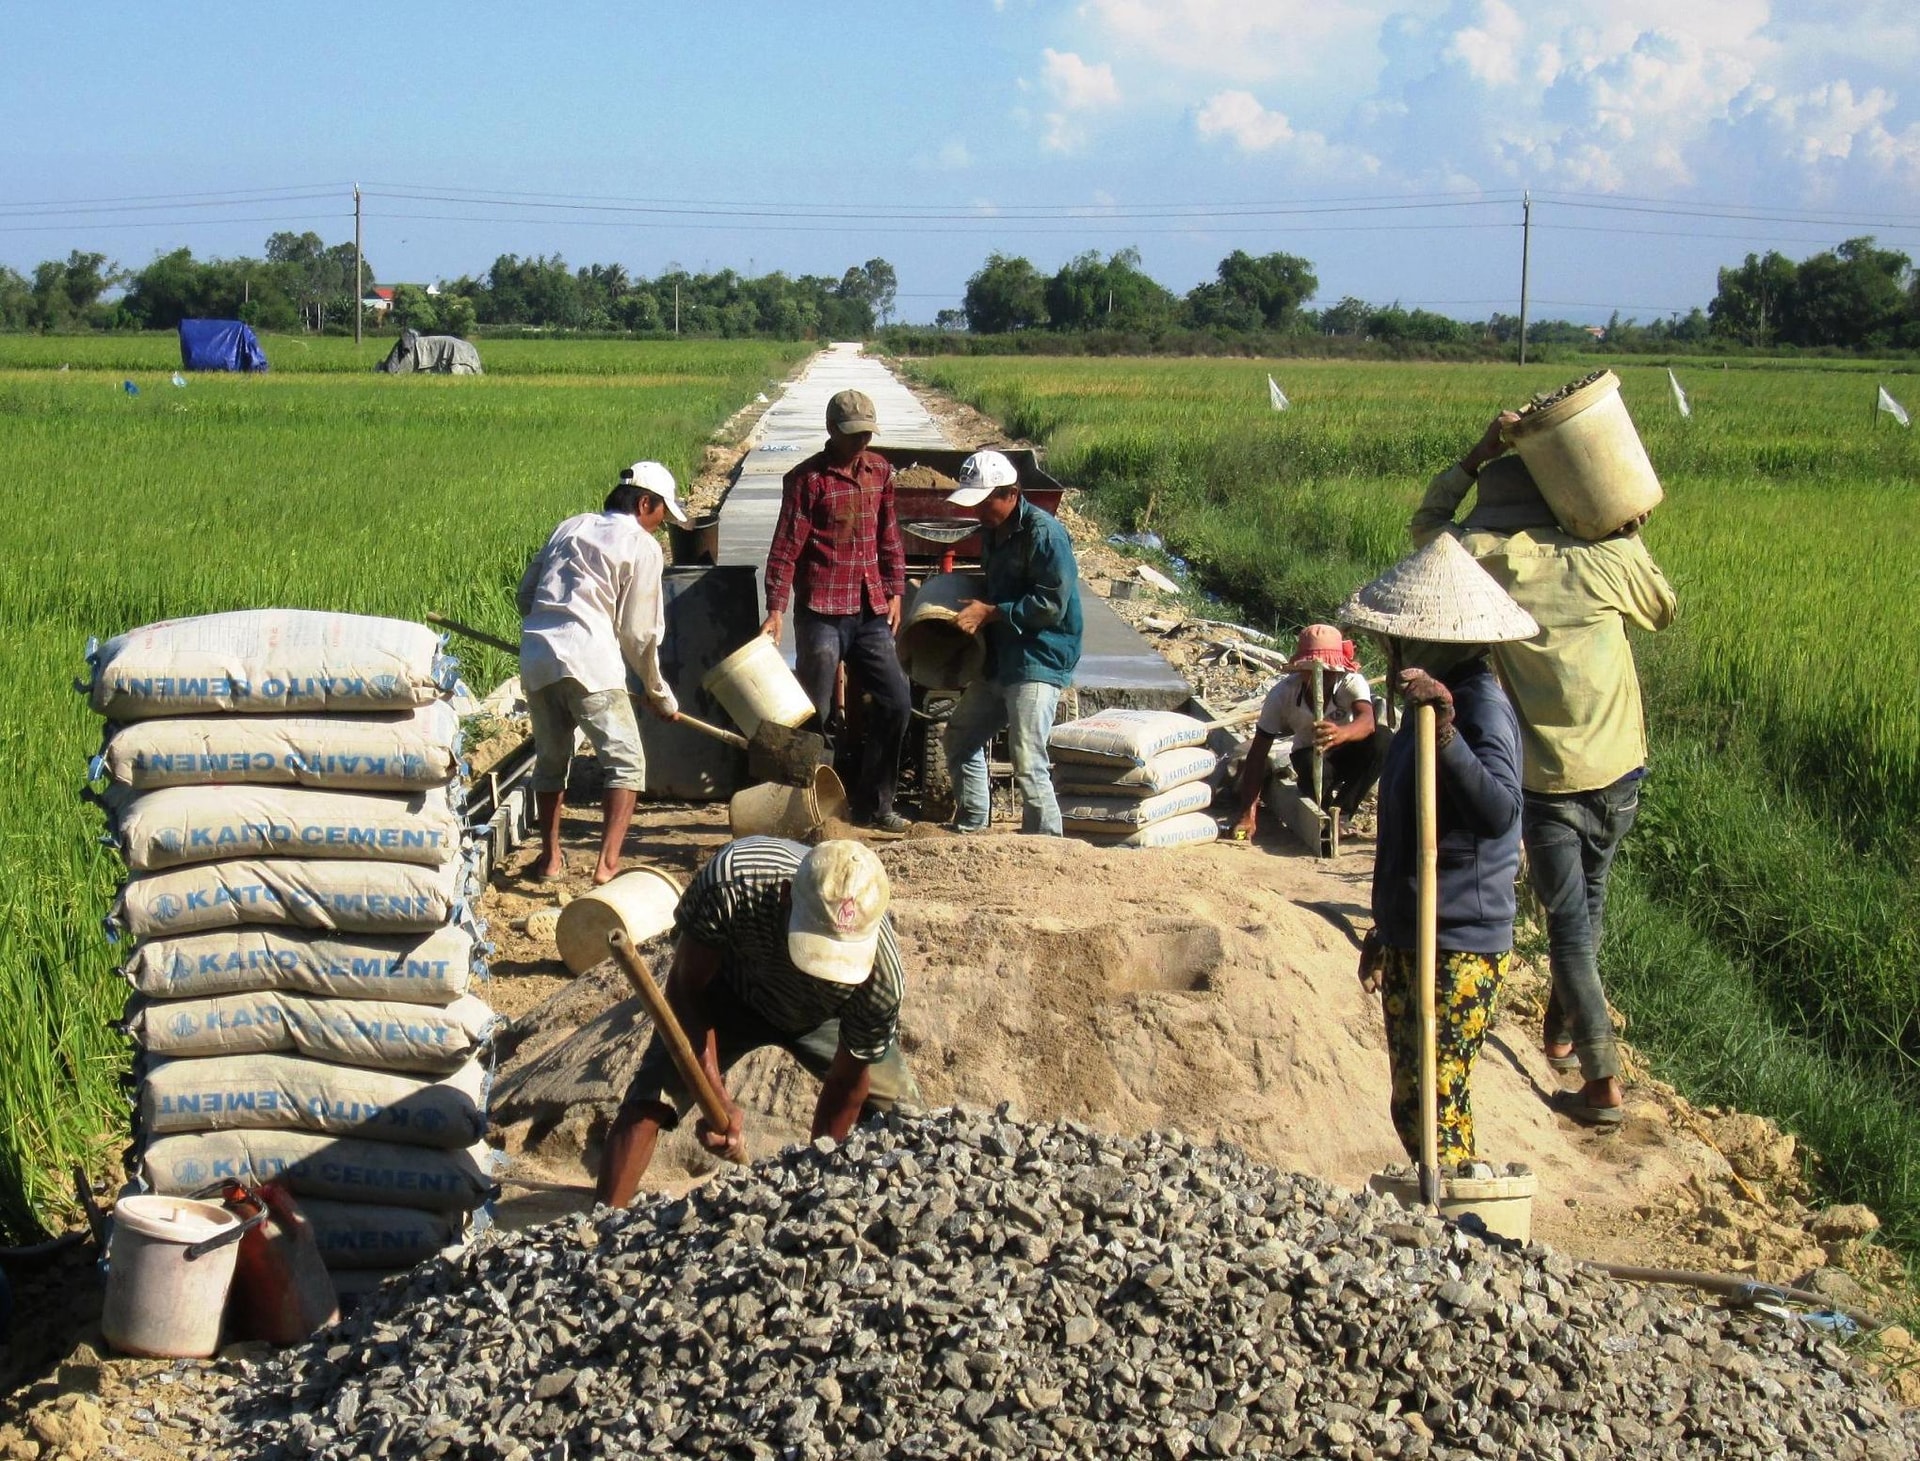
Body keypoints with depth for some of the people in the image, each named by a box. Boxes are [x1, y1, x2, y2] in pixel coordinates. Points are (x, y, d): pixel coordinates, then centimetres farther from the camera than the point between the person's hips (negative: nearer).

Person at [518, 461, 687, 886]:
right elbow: (638, 632, 2)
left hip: (536, 656, 7)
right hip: (589, 660, -7)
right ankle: (607, 865, -12)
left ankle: (550, 856, 28)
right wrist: (659, 693, 13)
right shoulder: (642, 546, 3)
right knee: (626, 763, -1)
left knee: (550, 760, 22)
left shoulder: (570, 527, 21)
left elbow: (526, 592, 24)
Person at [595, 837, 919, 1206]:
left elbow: (845, 1084, -21)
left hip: (818, 1017, 1)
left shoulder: (882, 979, -39)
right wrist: (716, 1100, -34)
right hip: (727, 992, -1)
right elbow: (686, 986, -27)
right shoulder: (729, 882, -44)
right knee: (647, 1103, -20)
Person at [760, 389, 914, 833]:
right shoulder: (807, 478, -7)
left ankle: (873, 804, 17)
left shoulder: (880, 471, 10)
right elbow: (786, 547, -10)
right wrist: (775, 610, -17)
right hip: (822, 611, -6)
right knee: (813, 714, -2)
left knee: (896, 702, 5)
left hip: (871, 612, 6)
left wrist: (894, 592, 13)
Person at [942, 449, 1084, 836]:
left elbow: (1053, 605, -21)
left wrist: (990, 613, -19)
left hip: (1039, 663, -10)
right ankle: (970, 829, 33)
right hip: (998, 660, 10)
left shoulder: (1044, 533, -17)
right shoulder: (991, 532, 12)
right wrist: (972, 607, 7)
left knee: (1028, 765, -15)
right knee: (959, 738, 19)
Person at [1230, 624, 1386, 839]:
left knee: (1381, 737, -32)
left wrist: (1342, 733, -74)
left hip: (1348, 751, 1)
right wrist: (1247, 816, -31)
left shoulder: (1351, 682, -28)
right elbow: (1257, 755, -24)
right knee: (1314, 773, -37)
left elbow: (1367, 721, -49)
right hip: (1309, 754, -1)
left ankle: (1339, 811, -19)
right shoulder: (1283, 694, -26)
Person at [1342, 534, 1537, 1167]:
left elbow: (1499, 812, -35)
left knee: (1436, 1112, -9)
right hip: (1411, 943, 10)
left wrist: (1444, 734, -47)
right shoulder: (1431, 701, 13)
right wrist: (1386, 929, 27)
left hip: (1459, 948, -10)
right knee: (1411, 1109, 15)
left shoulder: (1481, 706, -17)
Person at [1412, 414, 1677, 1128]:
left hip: (1546, 777, -2)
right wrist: (1630, 535, 21)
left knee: (1569, 925, 4)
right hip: (1619, 770, 3)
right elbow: (1663, 609, 14)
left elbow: (1427, 521, 14)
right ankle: (1562, 1032, 38)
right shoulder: (1606, 561, -7)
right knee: (1588, 902, 22)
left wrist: (1481, 451, 11)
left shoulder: (1477, 560, -8)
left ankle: (1603, 1082, 3)